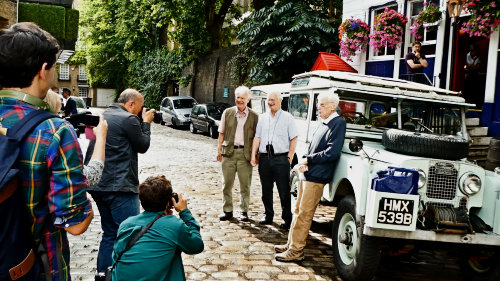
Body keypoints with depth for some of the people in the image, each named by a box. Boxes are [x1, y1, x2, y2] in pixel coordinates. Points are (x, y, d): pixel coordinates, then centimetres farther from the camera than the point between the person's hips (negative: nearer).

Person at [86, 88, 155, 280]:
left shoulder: (102, 117, 14)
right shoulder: (128, 119, -13)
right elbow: (143, 146, -4)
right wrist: (146, 123, 9)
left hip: (98, 185, 9)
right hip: (120, 187, -9)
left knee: (110, 232, 19)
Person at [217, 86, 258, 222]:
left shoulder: (254, 116, 4)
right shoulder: (227, 112, 7)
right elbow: (221, 133, 10)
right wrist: (219, 150, 3)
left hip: (245, 153, -1)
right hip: (228, 152, 1)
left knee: (245, 185, 5)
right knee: (227, 184, 7)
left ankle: (244, 211, 18)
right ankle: (227, 211, 19)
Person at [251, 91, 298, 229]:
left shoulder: (287, 117, 4)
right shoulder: (262, 118, 14)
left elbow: (294, 138, 1)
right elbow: (257, 137, 12)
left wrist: (289, 156, -7)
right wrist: (253, 155, 3)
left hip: (281, 158, -4)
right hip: (264, 158, 4)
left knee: (284, 191, -3)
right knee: (266, 189, 11)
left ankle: (287, 218, 6)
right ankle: (268, 215, 25)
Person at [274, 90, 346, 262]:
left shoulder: (338, 123, -12)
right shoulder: (323, 123, 15)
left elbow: (332, 153, -20)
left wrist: (308, 160, -13)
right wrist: (305, 162, 0)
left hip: (316, 176, -9)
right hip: (307, 173, 9)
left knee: (304, 214, -5)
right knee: (298, 211, 16)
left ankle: (296, 251, 3)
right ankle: (291, 243, 27)